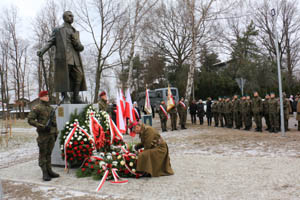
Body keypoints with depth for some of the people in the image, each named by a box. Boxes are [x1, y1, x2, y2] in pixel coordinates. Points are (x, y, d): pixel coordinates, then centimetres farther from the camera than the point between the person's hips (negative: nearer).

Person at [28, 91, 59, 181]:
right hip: (43, 134, -6)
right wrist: (42, 127, -17)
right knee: (43, 154, 1)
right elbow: (30, 120, -9)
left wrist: (56, 133, 13)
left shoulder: (51, 108, 14)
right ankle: (45, 173, 6)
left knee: (49, 153, 12)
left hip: (51, 134, 6)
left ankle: (49, 171, 19)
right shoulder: (37, 108, -5)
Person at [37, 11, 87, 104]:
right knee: (64, 77, -9)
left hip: (75, 58, 4)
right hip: (63, 57, -4)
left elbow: (81, 48, 19)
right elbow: (50, 42, 6)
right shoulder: (58, 30, 14)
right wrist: (42, 51, -11)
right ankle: (65, 98, -5)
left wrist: (76, 43, -4)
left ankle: (75, 98, 3)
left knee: (79, 75, -4)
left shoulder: (75, 32, 26)